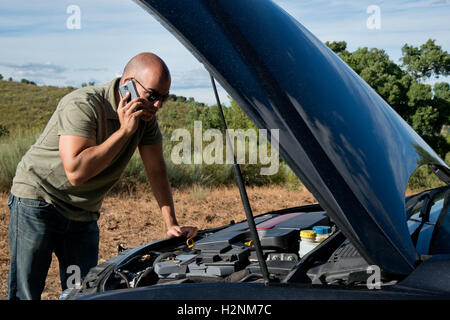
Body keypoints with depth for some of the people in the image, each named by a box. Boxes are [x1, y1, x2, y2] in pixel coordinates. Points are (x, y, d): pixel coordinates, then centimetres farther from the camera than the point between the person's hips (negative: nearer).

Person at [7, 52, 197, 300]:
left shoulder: (146, 115, -2)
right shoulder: (82, 105, -24)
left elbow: (157, 170, 4)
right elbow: (76, 172, -34)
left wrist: (172, 224, -1)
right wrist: (124, 131, -30)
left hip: (83, 214, 6)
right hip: (38, 200, -6)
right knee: (26, 293, -3)